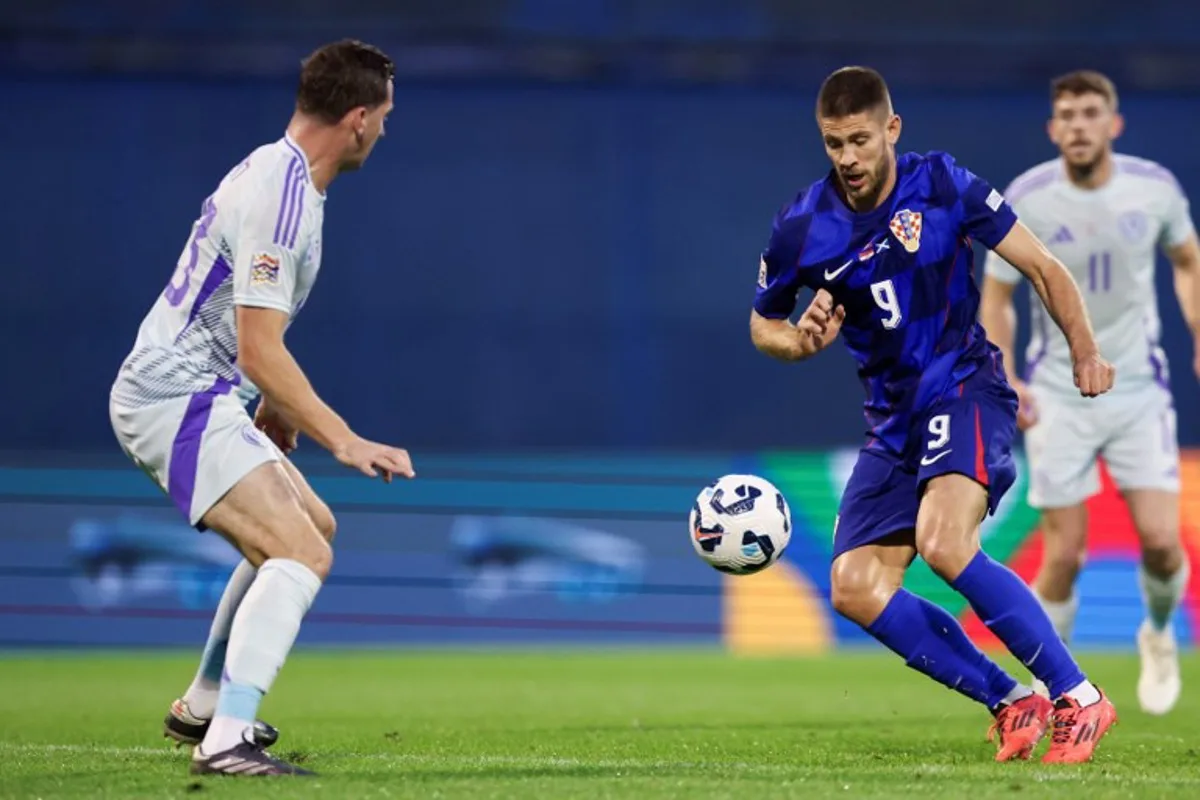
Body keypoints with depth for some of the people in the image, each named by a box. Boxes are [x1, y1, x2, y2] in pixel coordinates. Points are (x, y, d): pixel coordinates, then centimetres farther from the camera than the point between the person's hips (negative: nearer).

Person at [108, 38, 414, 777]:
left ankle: (204, 708, 30)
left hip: (201, 395, 11)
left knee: (312, 525, 24)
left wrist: (271, 404, 32)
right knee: (303, 553, -22)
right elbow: (260, 351, -25)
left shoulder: (276, 174, 11)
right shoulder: (281, 199, -21)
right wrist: (345, 443, -24)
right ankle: (227, 741, -30)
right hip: (177, 401, -11)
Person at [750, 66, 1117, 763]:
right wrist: (801, 342, -9)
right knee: (856, 590, -8)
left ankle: (1079, 698, -21)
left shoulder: (942, 186, -10)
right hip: (895, 416, 5)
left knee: (943, 544, -30)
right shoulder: (802, 230, -3)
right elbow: (763, 322, 13)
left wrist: (1086, 351, -14)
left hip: (967, 387, -5)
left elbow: (1043, 268, -2)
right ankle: (1014, 704, 1)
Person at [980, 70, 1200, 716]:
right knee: (1064, 554, -5)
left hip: (1138, 389, 1)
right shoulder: (1025, 201, -11)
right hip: (1057, 397, -1)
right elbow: (995, 298, -1)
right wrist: (1005, 379, -13)